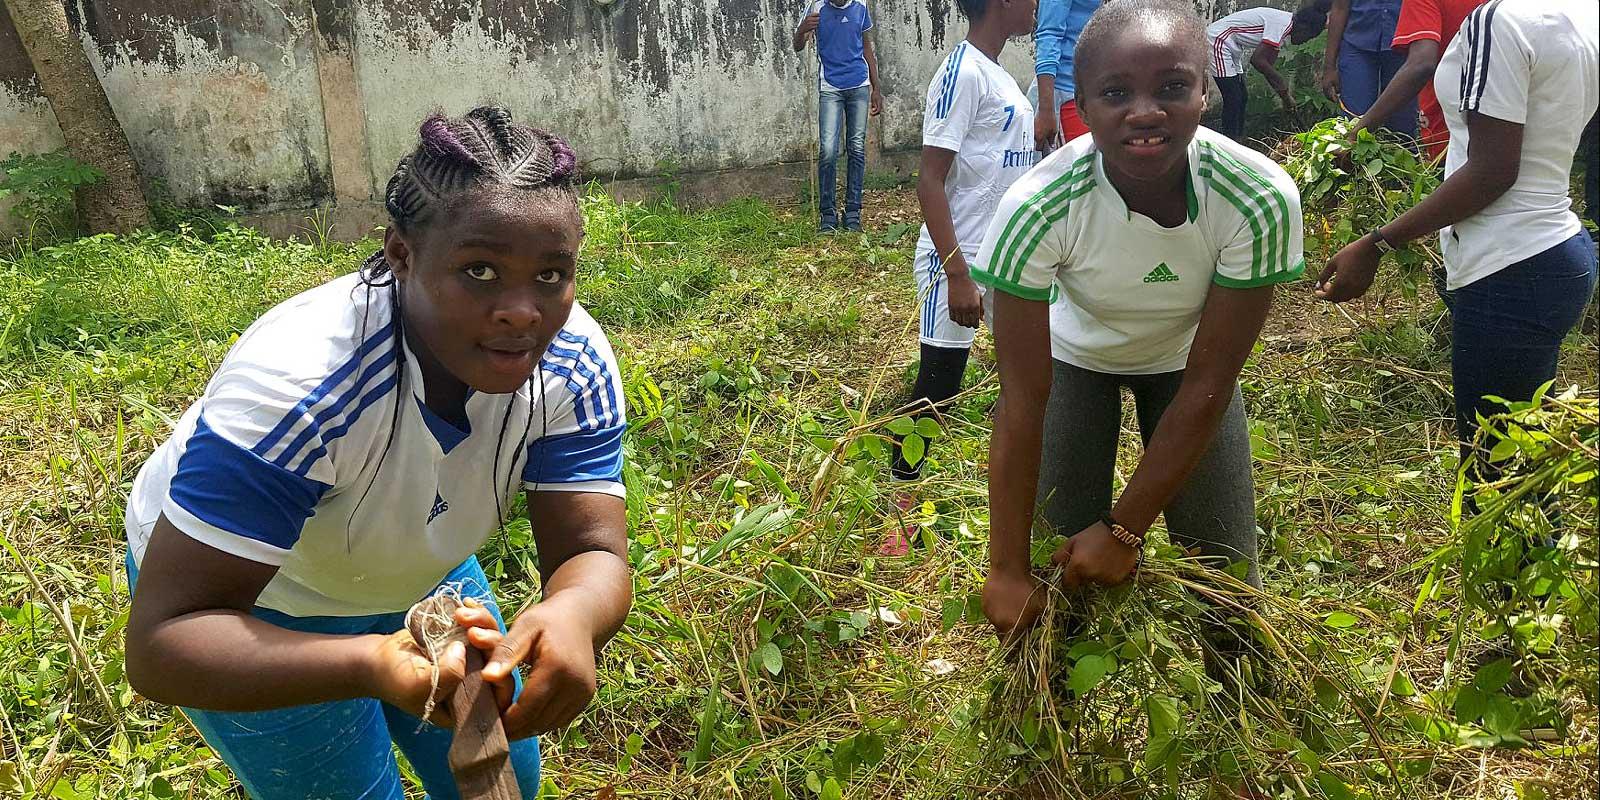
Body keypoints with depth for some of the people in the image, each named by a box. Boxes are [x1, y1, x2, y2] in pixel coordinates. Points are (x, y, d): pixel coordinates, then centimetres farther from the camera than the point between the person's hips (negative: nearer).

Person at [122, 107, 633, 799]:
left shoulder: (573, 363, -25)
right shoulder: (293, 384, -40)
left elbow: (593, 553, -27)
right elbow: (162, 643, -40)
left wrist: (572, 616, -53)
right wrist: (374, 663, -59)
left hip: (412, 571, 5)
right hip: (240, 600, -4)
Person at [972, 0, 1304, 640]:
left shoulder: (1261, 199, -34)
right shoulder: (1036, 208, -36)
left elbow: (1206, 387, -24)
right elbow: (1022, 403, -29)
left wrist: (1125, 528, -22)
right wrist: (1007, 569, -27)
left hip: (1186, 355, 1)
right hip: (1075, 355, -1)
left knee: (1224, 563, -1)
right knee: (1062, 564, -5)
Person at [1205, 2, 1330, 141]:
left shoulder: (1283, 23, 9)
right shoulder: (1283, 23, -21)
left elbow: (1268, 65, 12)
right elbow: (1257, 60, -27)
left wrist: (1284, 94, 8)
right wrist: (1283, 86, -17)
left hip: (1230, 49, 10)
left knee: (1242, 98, 11)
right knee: (1233, 101, -10)